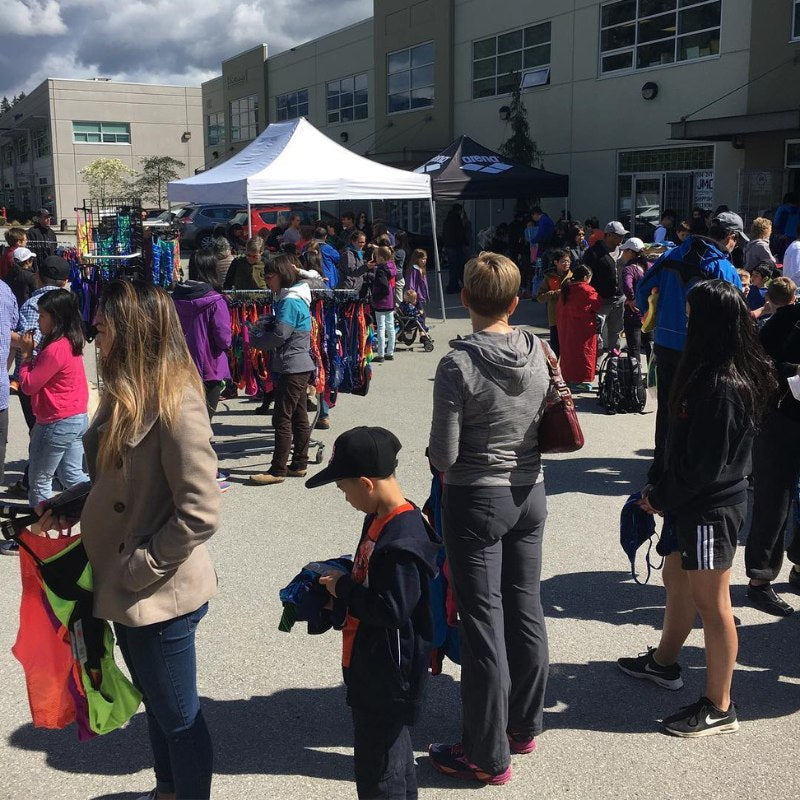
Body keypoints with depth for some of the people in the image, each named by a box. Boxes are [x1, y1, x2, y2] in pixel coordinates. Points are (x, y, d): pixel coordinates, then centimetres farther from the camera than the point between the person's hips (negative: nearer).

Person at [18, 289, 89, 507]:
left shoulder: (54, 350, -22)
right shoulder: (71, 343, 6)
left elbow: (28, 386, -14)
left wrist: (26, 354, -7)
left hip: (58, 424, -9)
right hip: (78, 418, 9)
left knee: (39, 481, 7)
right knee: (72, 475, 18)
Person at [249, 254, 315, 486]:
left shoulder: (290, 302, -17)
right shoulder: (297, 299, 14)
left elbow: (280, 335, -21)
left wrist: (254, 339, -7)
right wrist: (266, 325, 4)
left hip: (291, 367, -10)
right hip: (301, 365, 10)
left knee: (282, 419, -7)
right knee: (299, 417, 14)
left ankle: (278, 470, -4)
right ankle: (299, 464, 21)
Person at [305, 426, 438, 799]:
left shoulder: (401, 542, -27)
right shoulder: (380, 519, 5)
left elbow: (392, 610, -28)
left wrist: (344, 590, -17)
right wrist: (342, 582, 2)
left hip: (387, 674, -10)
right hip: (371, 663, 10)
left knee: (376, 760, 4)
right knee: (390, 743, 25)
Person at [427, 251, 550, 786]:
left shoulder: (459, 365, -19)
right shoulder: (538, 353, -2)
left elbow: (443, 455, -17)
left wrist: (443, 458, 4)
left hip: (476, 499, -6)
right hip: (530, 492, 6)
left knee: (484, 623, 3)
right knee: (527, 610, 17)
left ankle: (488, 756, 15)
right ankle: (525, 726, 35)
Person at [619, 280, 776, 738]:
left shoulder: (721, 386, -27)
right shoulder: (741, 374, 4)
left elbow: (704, 464, -24)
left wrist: (660, 497, -10)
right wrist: (663, 490, 10)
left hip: (712, 508, -10)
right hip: (697, 502, 10)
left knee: (711, 603, 2)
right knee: (677, 580, 24)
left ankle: (719, 708, 17)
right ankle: (664, 662, 45)